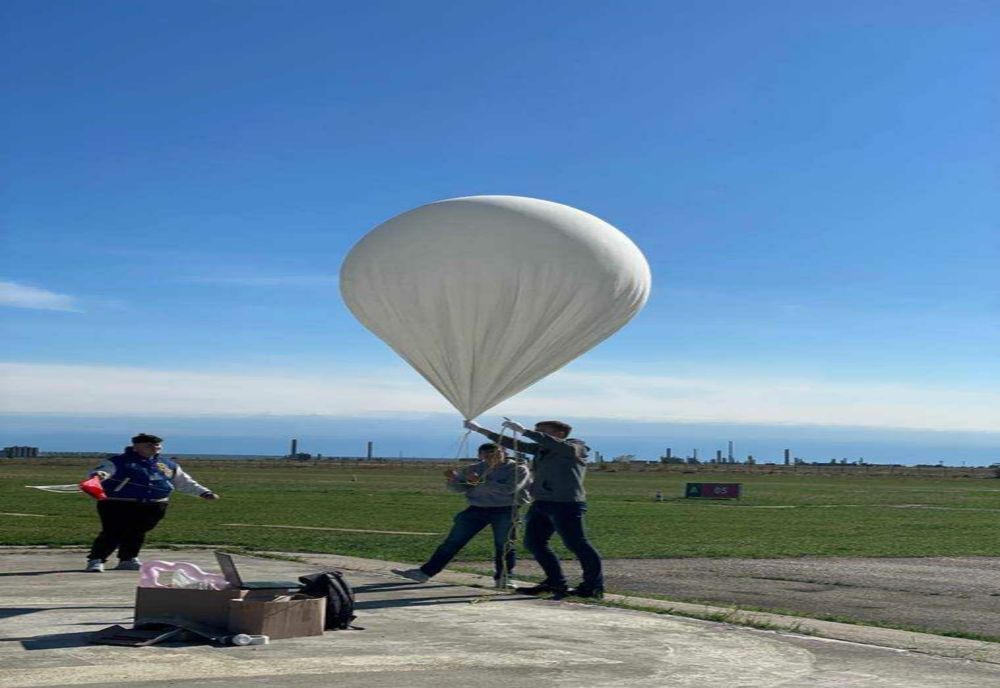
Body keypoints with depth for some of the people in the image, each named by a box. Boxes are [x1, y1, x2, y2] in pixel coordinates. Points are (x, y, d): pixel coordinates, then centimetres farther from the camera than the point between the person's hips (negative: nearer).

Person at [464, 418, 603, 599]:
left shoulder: (576, 447, -4)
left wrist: (524, 431, -27)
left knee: (576, 544, -10)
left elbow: (557, 445, -25)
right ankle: (556, 583, 17)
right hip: (541, 503, 9)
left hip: (566, 504, -9)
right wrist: (481, 430, 17)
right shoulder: (541, 449, 17)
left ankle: (594, 587, -3)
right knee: (533, 542, 8)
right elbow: (514, 444, 19)